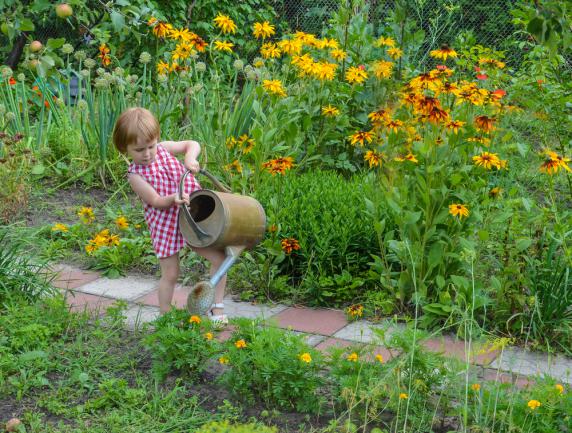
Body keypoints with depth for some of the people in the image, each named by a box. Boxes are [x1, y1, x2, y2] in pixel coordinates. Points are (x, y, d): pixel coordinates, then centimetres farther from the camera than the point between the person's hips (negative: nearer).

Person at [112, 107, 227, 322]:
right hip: (165, 225, -4)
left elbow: (193, 144, 3)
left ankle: (216, 307, 12)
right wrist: (173, 199, -36)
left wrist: (190, 158, -18)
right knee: (170, 274, 1)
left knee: (220, 257, -2)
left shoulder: (163, 149, 0)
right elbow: (156, 202, -17)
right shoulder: (135, 175, -12)